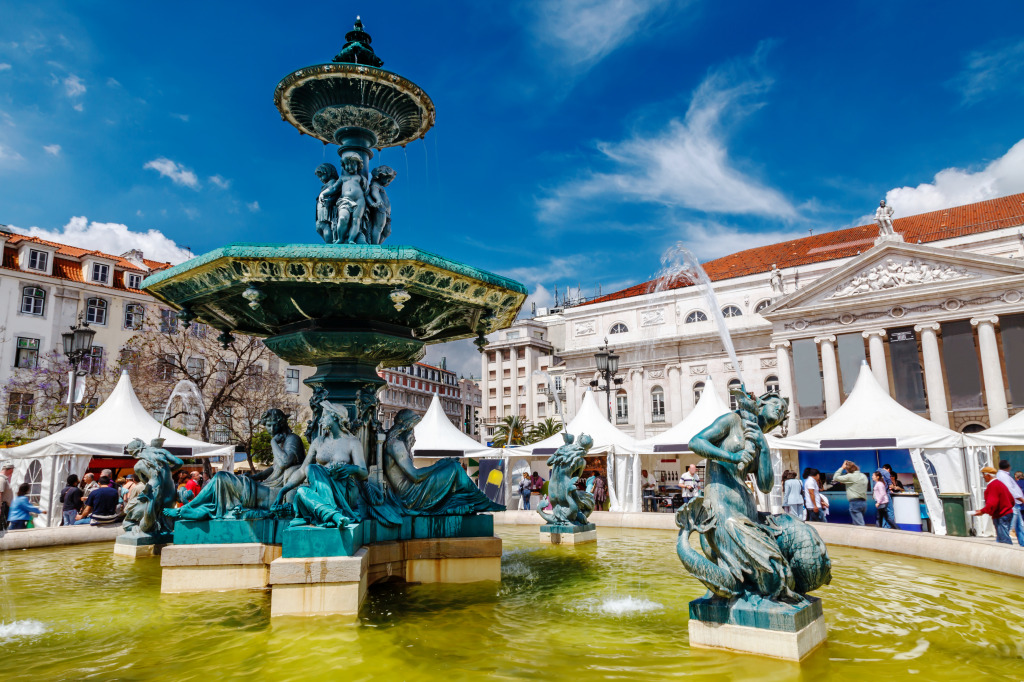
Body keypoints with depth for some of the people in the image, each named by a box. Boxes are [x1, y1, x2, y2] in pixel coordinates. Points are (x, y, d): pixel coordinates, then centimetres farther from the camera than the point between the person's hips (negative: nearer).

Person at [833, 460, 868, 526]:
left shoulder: (850, 476, -9)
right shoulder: (863, 476, 14)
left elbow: (835, 478, -5)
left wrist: (842, 468, 3)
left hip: (855, 502, -8)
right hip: (864, 502, 8)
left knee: (859, 525, -11)